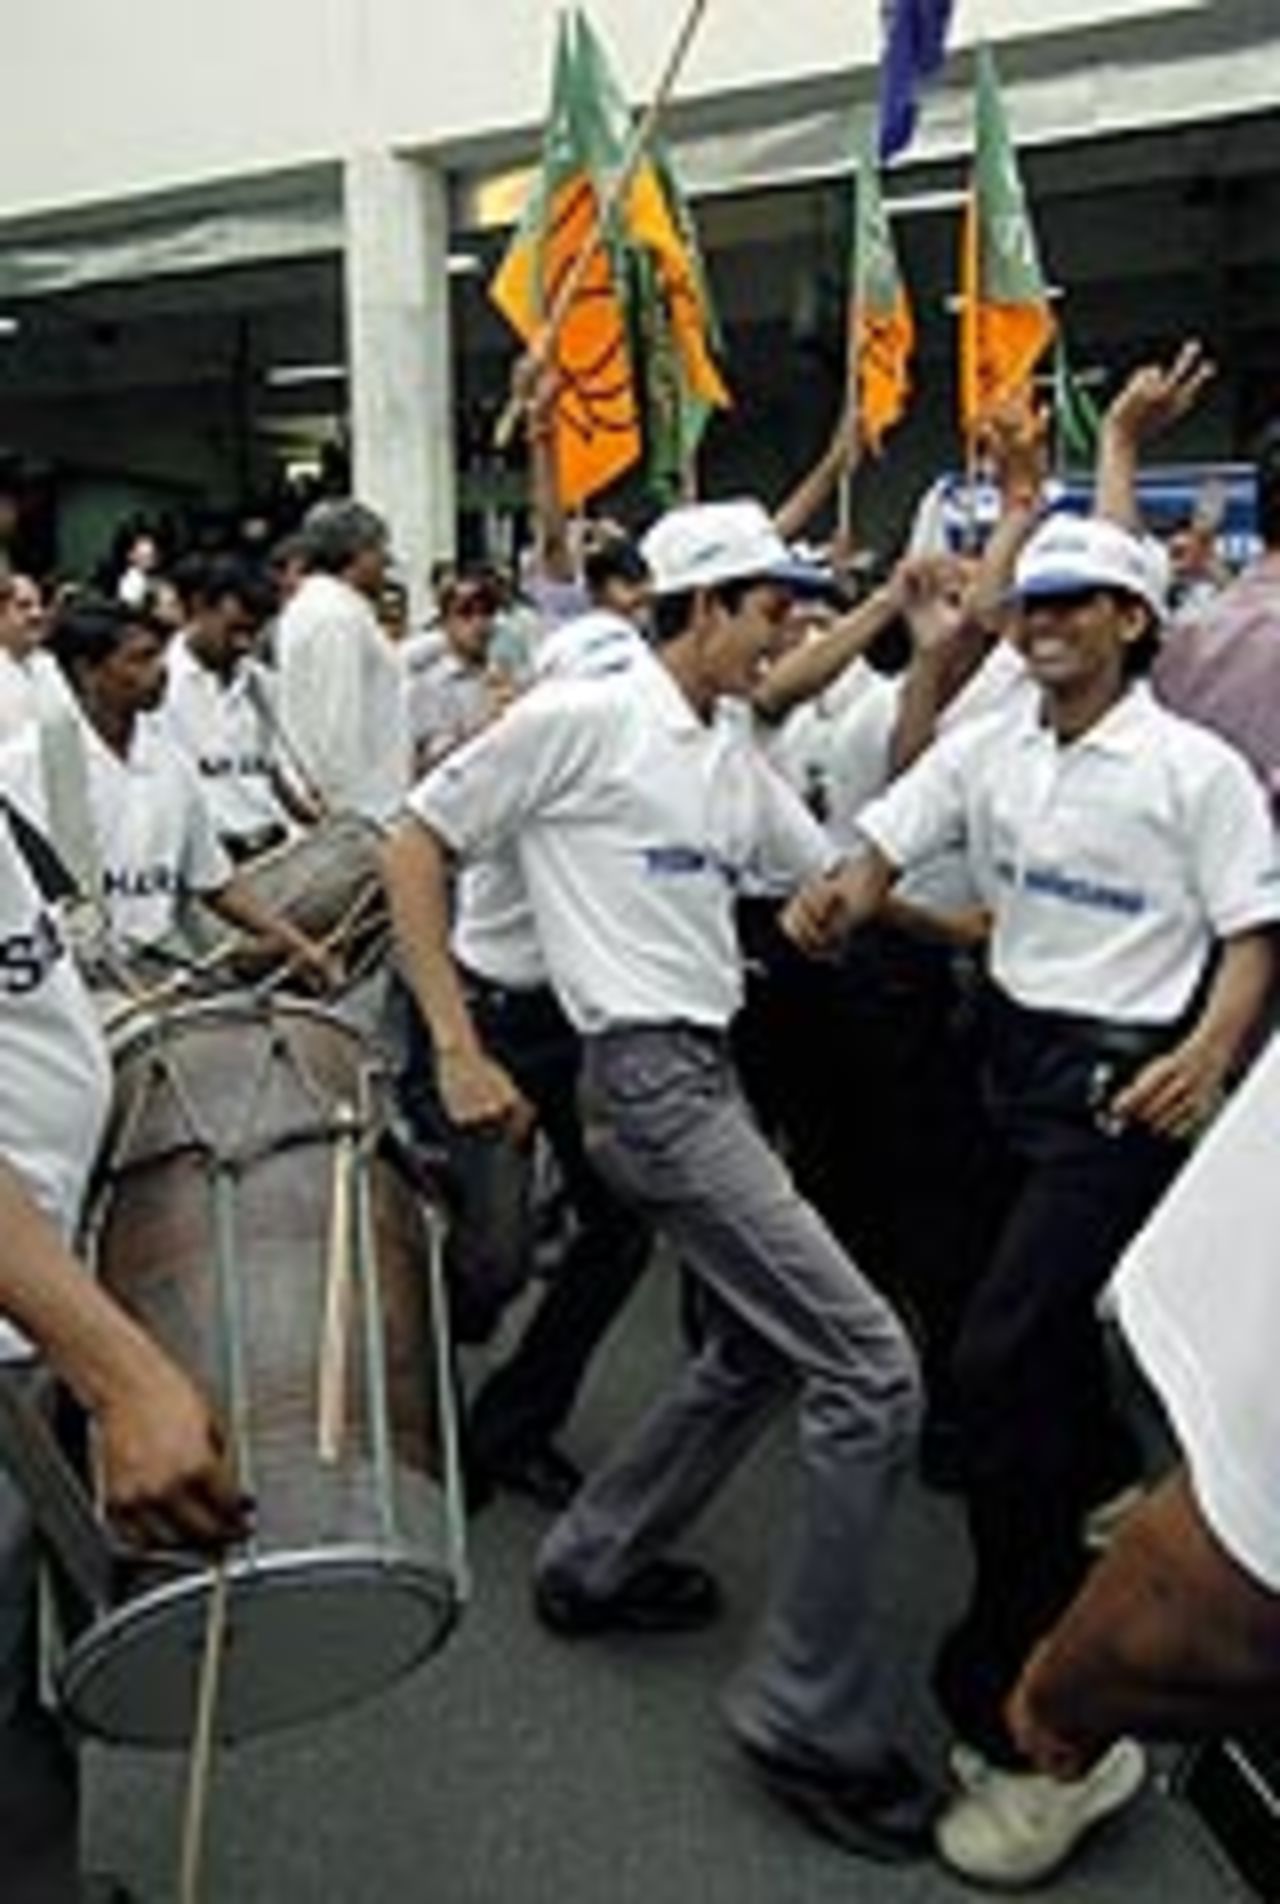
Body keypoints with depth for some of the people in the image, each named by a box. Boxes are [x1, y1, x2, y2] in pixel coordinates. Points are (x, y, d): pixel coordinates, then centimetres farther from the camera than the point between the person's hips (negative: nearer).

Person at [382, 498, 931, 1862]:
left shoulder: (737, 760, 14)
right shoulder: (582, 717, -10)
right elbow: (414, 844, -7)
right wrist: (458, 1052, -11)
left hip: (705, 1071, 10)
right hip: (649, 1074, -9)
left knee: (761, 1347, 21)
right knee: (870, 1372, -11)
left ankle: (594, 1562, 36)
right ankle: (813, 1719, 2)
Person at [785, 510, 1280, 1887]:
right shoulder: (989, 748, 9)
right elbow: (885, 844, 6)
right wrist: (835, 897, -18)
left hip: (1125, 1075, -6)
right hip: (1016, 1051, 6)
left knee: (1000, 1367, -13)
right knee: (1057, 1355, 20)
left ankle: (1017, 1718, -1)